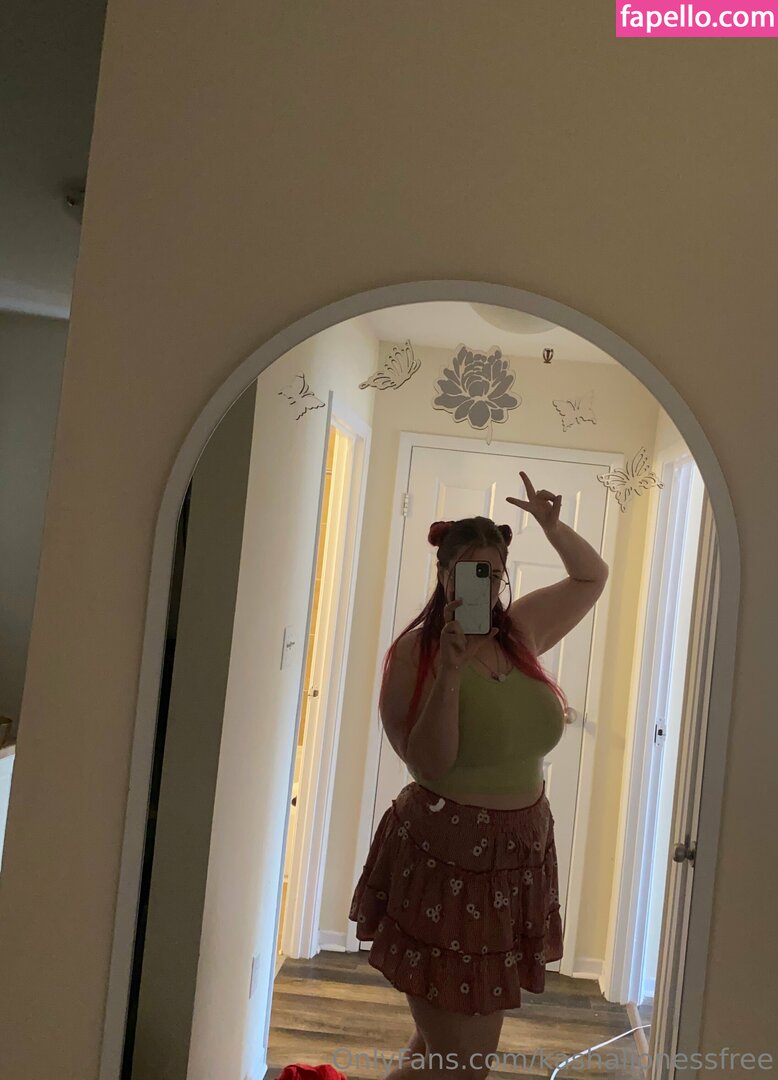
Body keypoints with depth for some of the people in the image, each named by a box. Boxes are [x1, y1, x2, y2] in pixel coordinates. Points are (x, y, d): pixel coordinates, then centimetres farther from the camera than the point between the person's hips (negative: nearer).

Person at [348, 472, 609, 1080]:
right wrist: (450, 672, -28)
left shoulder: (521, 631, 3)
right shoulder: (415, 651, -11)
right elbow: (427, 765, -19)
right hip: (444, 862, -6)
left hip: (520, 858, 6)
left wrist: (551, 526, 1)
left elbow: (593, 578, 16)